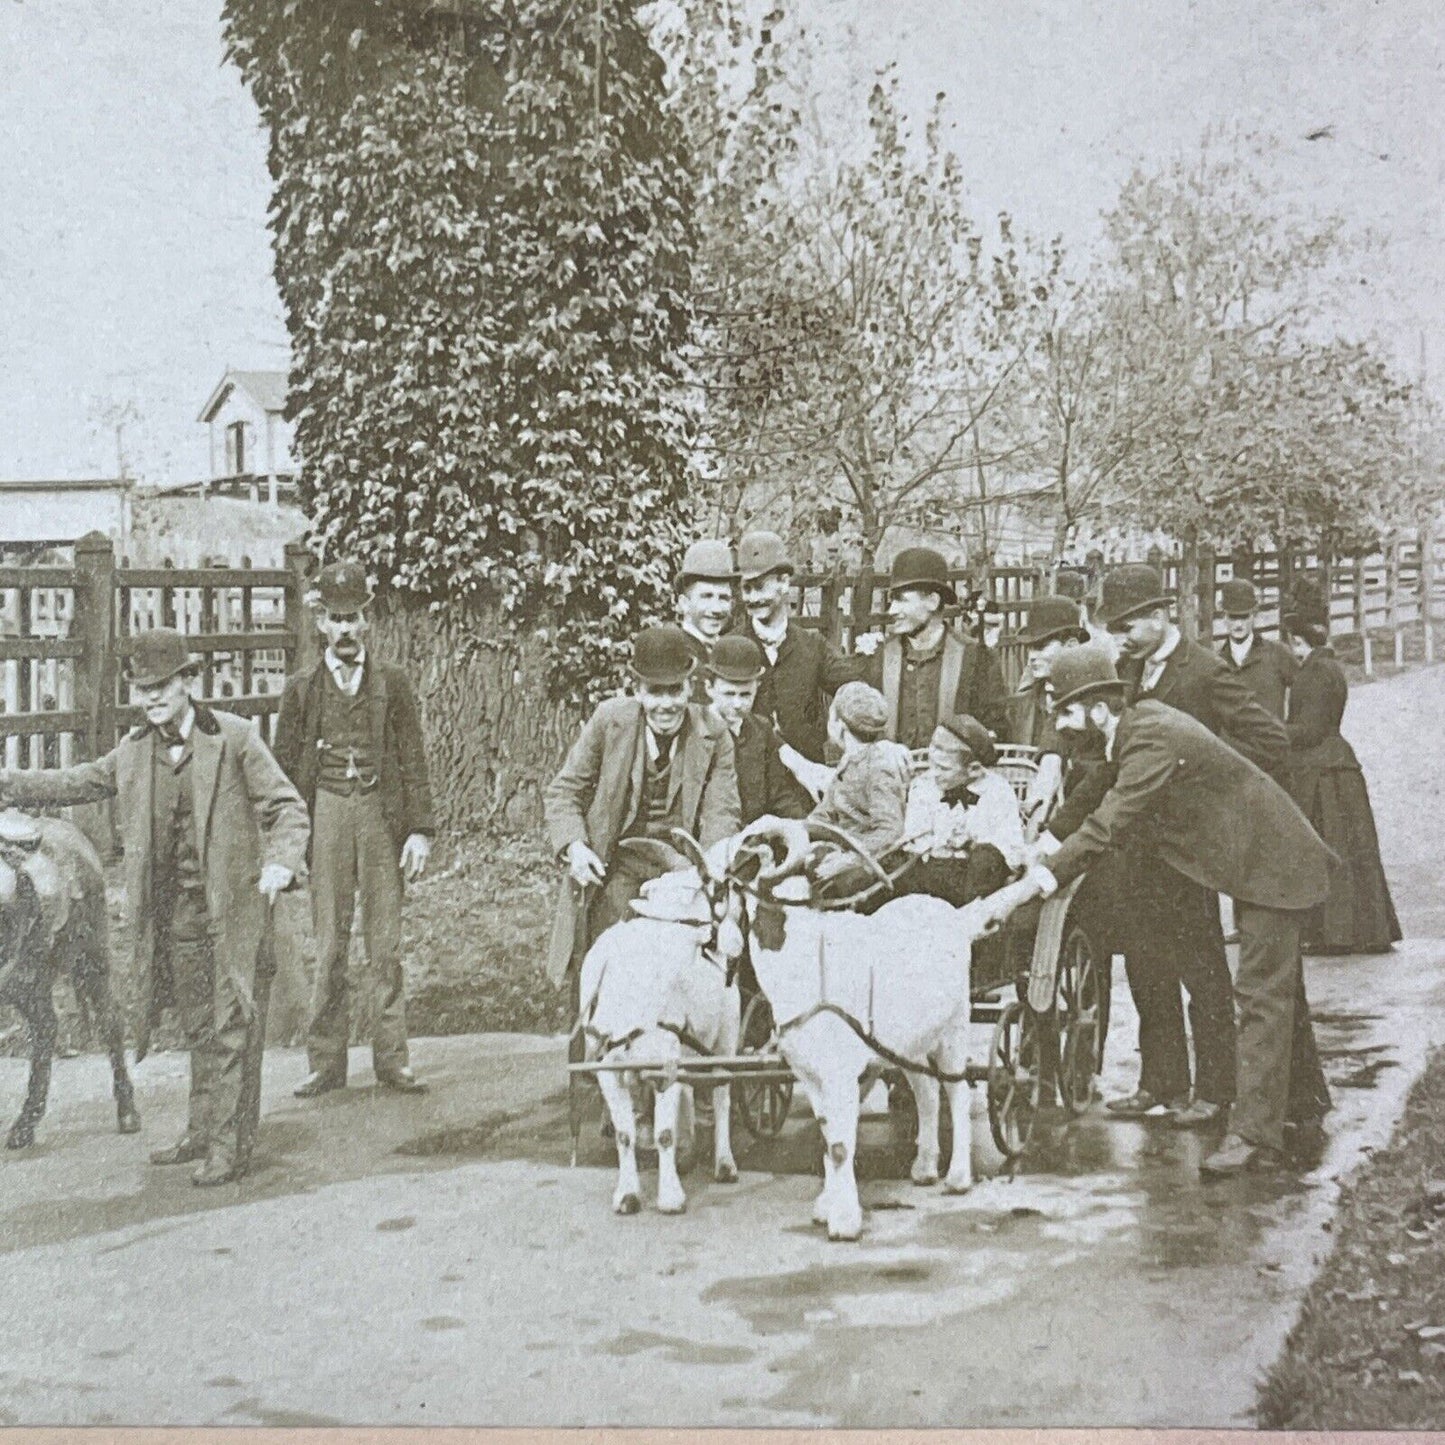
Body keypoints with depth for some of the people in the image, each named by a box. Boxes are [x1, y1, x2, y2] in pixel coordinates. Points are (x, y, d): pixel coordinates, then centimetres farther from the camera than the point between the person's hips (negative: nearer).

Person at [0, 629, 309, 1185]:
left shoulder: (235, 737, -6)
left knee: (232, 1029, -2)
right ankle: (202, 1134, 26)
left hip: (232, 910, -5)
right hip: (173, 918, 5)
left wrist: (280, 863, -22)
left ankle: (230, 1146, 4)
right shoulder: (134, 750, 9)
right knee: (199, 1029, 15)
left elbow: (286, 807, -5)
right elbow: (75, 783, 21)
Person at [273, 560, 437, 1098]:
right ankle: (326, 1063, 7)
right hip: (325, 814, 0)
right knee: (329, 944, 1)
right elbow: (283, 767, 9)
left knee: (386, 943, 2)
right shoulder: (302, 688, 8)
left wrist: (420, 830, -1)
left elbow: (413, 760, 6)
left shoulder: (391, 682, 8)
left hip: (383, 813, 0)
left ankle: (392, 1060, 8)